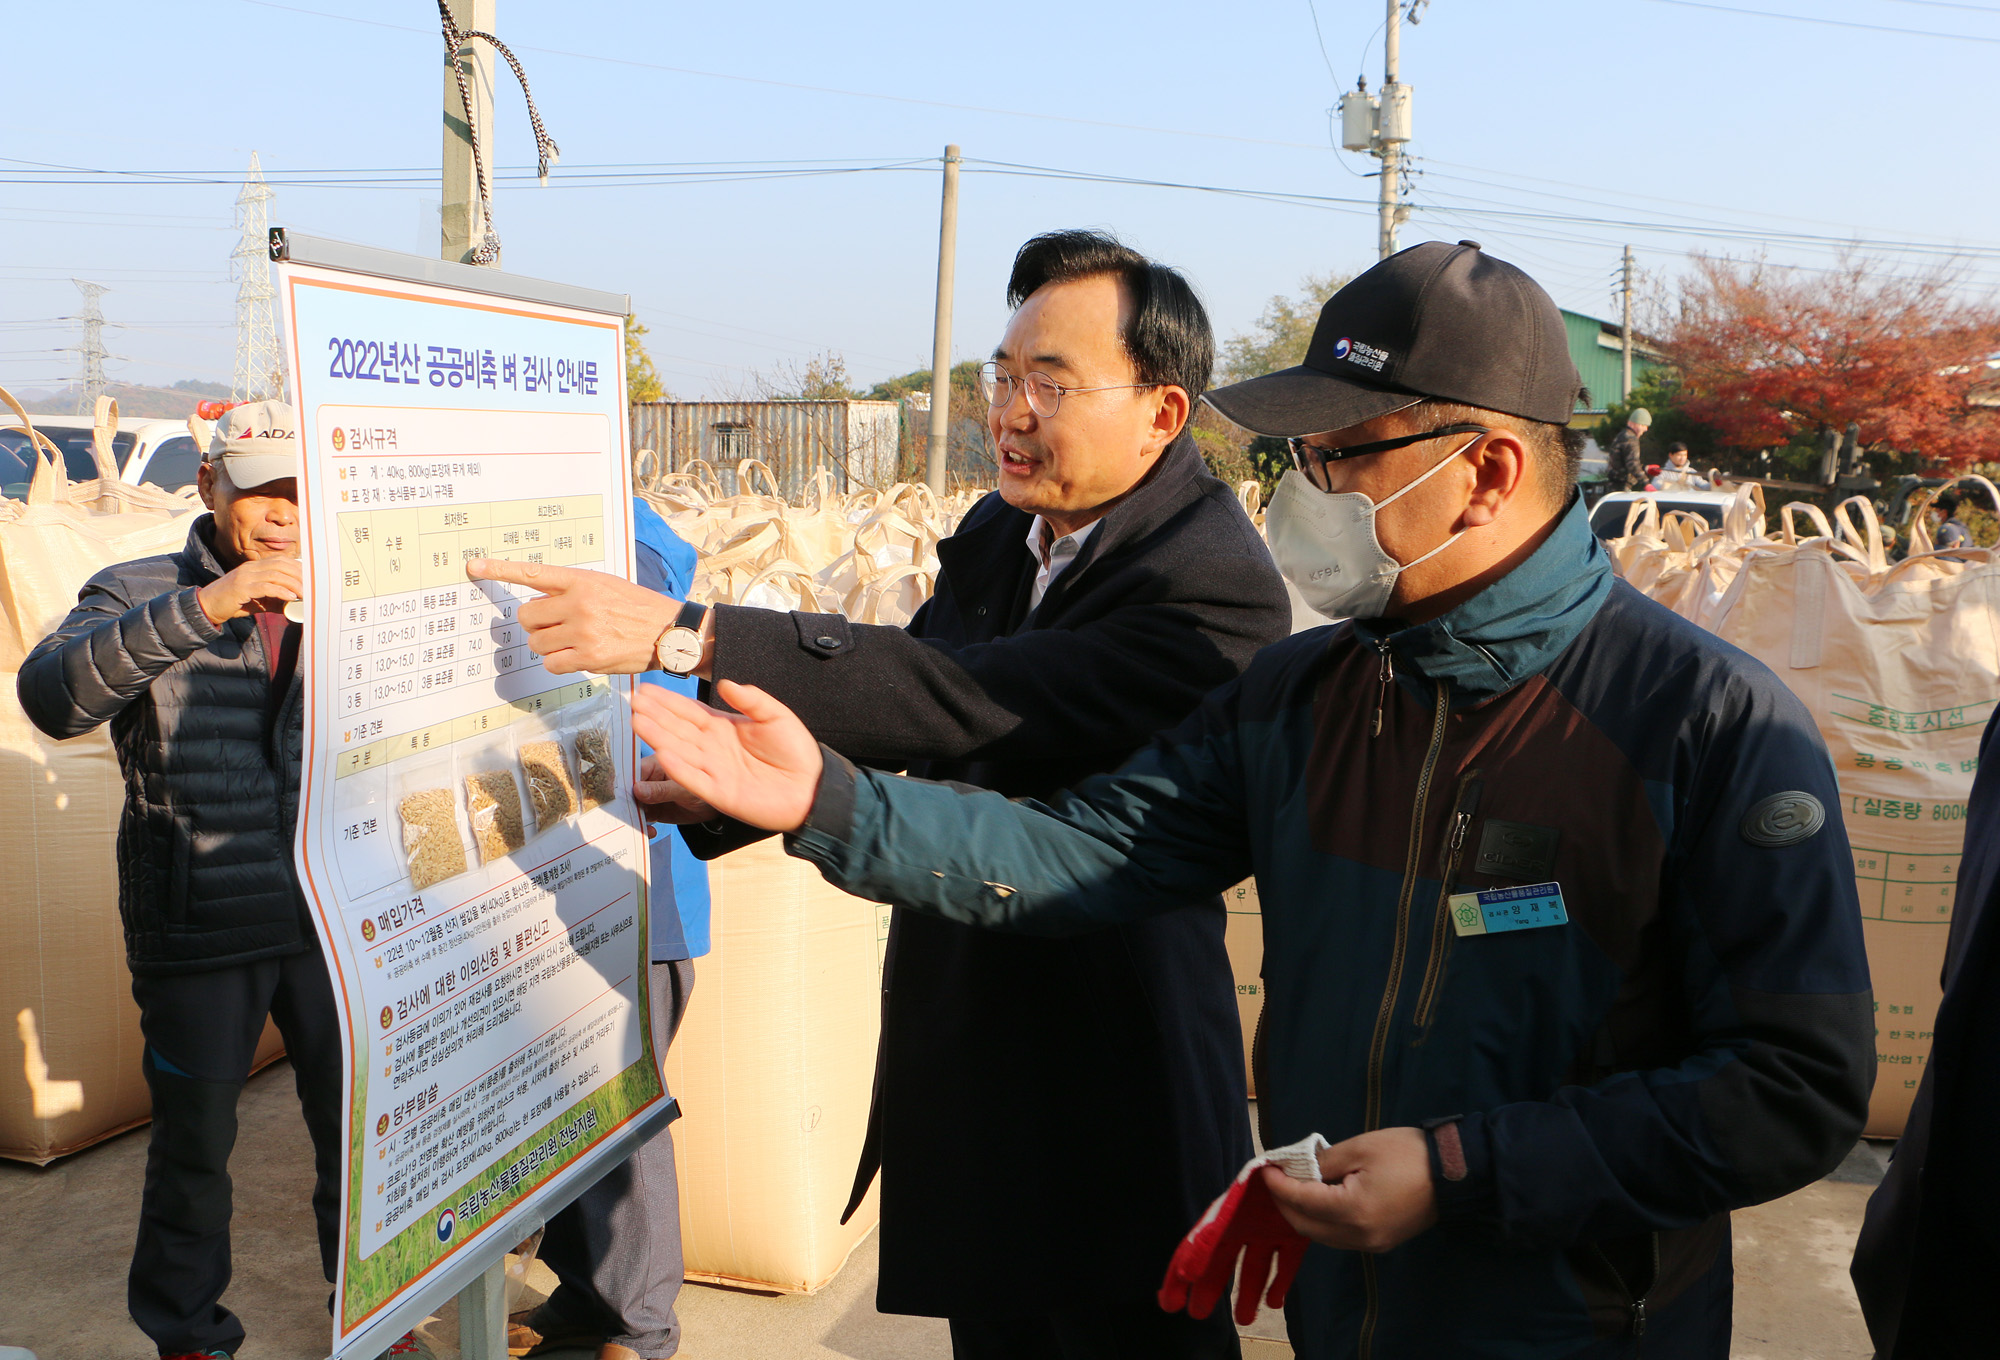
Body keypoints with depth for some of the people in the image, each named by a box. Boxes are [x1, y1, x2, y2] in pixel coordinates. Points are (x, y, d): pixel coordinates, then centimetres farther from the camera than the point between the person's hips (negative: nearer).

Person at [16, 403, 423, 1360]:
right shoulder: (137, 595, -4)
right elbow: (53, 696, -24)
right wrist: (201, 606, -35)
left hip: (332, 916, 3)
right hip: (198, 930, -2)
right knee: (194, 1141, 12)